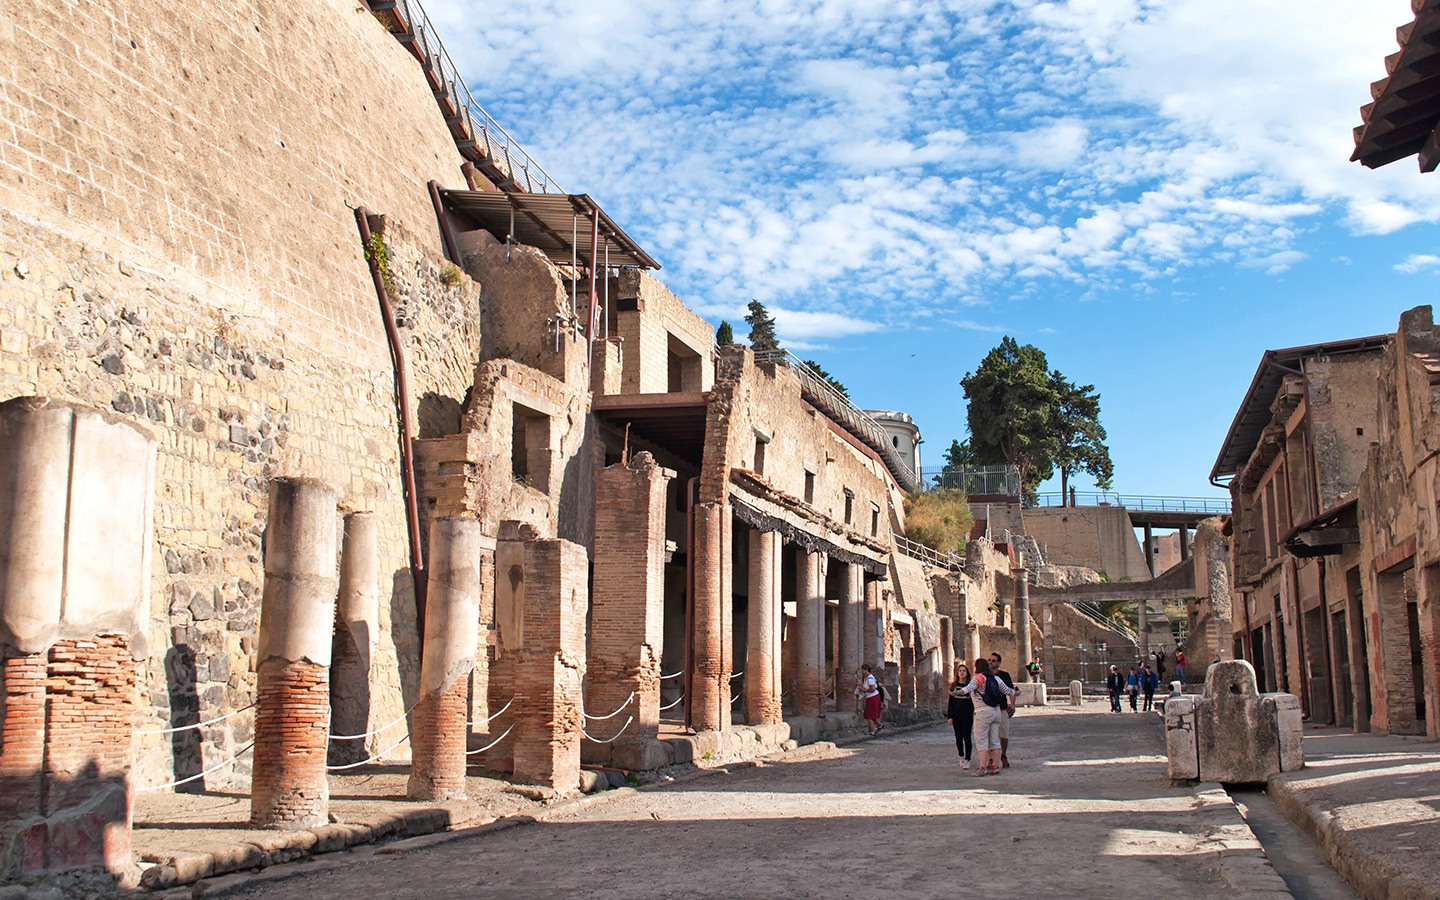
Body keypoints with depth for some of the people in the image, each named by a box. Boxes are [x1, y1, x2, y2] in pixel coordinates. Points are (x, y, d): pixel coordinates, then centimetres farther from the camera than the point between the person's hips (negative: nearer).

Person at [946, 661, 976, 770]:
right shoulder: (953, 686, 7)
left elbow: (974, 700, 2)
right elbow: (951, 702, 9)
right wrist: (949, 716, 3)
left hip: (967, 715, -3)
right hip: (956, 715, 3)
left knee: (967, 737, -6)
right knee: (958, 737, 8)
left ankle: (967, 760, -3)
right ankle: (961, 757, 23)